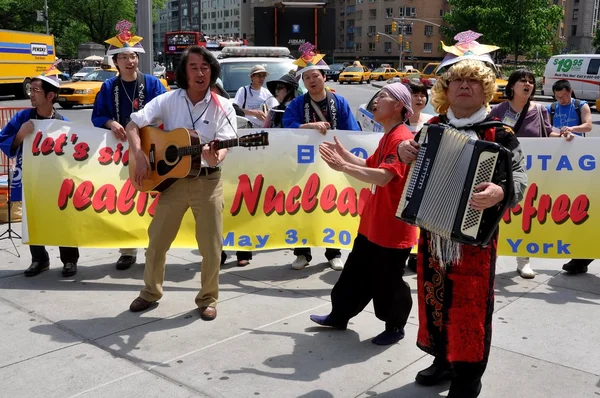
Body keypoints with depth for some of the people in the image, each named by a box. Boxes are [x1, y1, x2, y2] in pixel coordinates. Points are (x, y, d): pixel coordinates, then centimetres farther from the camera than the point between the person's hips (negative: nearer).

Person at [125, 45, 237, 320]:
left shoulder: (222, 107, -2)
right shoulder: (168, 101, 0)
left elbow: (224, 146, -10)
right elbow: (133, 125, 0)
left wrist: (216, 158, -33)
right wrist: (140, 157, -15)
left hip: (208, 181, -1)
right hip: (172, 179, 1)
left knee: (211, 246, 1)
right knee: (157, 241, 9)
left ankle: (208, 298, 22)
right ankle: (151, 292, 32)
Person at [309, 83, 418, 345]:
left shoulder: (401, 139, -21)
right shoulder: (387, 137, 12)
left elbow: (383, 177, -33)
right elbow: (371, 166, 22)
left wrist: (343, 167, -37)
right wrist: (345, 154, 13)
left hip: (393, 228, -10)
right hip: (372, 224, 10)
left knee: (387, 281, 5)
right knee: (355, 272, 18)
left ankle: (395, 327, 23)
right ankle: (340, 316, 32)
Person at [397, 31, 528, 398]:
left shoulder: (499, 133, -10)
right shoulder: (433, 127, 6)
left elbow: (519, 176, -18)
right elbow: (417, 157, 22)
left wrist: (500, 191, -39)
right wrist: (404, 150, -1)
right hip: (432, 231, 5)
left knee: (470, 307, 2)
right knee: (435, 299, 15)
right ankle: (443, 360, 35)